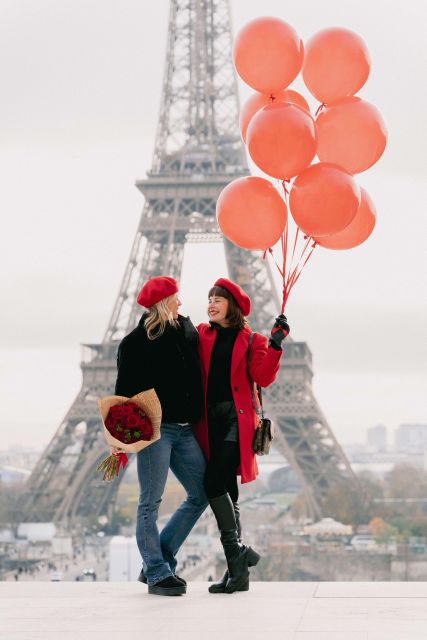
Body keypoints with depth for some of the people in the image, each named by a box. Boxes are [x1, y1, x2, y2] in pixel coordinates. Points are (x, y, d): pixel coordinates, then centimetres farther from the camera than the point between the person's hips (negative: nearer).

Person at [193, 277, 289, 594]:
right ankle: (238, 570, 7)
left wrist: (275, 345, -15)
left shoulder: (251, 340, 5)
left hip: (237, 419, -4)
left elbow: (263, 378, -7)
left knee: (214, 483, -18)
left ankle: (236, 553, -8)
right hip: (209, 419, 4)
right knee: (225, 490, 4)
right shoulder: (202, 335, 13)